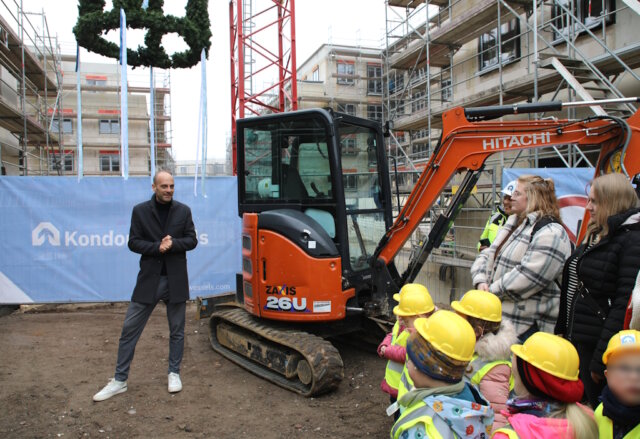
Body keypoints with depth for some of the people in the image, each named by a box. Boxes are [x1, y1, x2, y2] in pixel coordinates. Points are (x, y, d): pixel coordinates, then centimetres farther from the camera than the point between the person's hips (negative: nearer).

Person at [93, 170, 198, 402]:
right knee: (130, 328, 3)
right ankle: (120, 380, 16)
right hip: (149, 278, 0)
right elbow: (133, 242, -2)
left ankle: (174, 373, 27)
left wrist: (173, 243, -16)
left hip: (175, 279, 1)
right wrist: (157, 247, -17)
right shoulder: (140, 211, 1)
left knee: (177, 329, 10)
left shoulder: (183, 211, 3)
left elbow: (192, 240, 2)